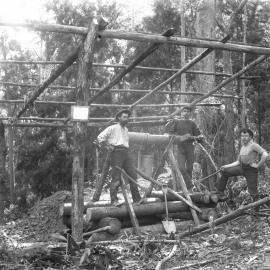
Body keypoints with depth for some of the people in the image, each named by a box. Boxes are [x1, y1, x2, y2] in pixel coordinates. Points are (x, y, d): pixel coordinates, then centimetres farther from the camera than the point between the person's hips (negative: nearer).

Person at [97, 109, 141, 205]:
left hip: (126, 153, 6)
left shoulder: (126, 130, 25)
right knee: (116, 177, -10)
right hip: (117, 152, -6)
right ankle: (114, 200, -8)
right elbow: (100, 138, 1)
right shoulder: (112, 128, 5)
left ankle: (137, 199, 1)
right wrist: (108, 145, -5)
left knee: (133, 175, -2)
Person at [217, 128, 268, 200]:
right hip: (242, 168, 8)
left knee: (253, 192, -7)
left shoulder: (253, 145, -14)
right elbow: (238, 162, 19)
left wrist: (258, 165, -19)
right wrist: (227, 166, 11)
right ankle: (220, 191, 19)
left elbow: (265, 155, -26)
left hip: (251, 170, -8)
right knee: (225, 172, 8)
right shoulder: (242, 147, 12)